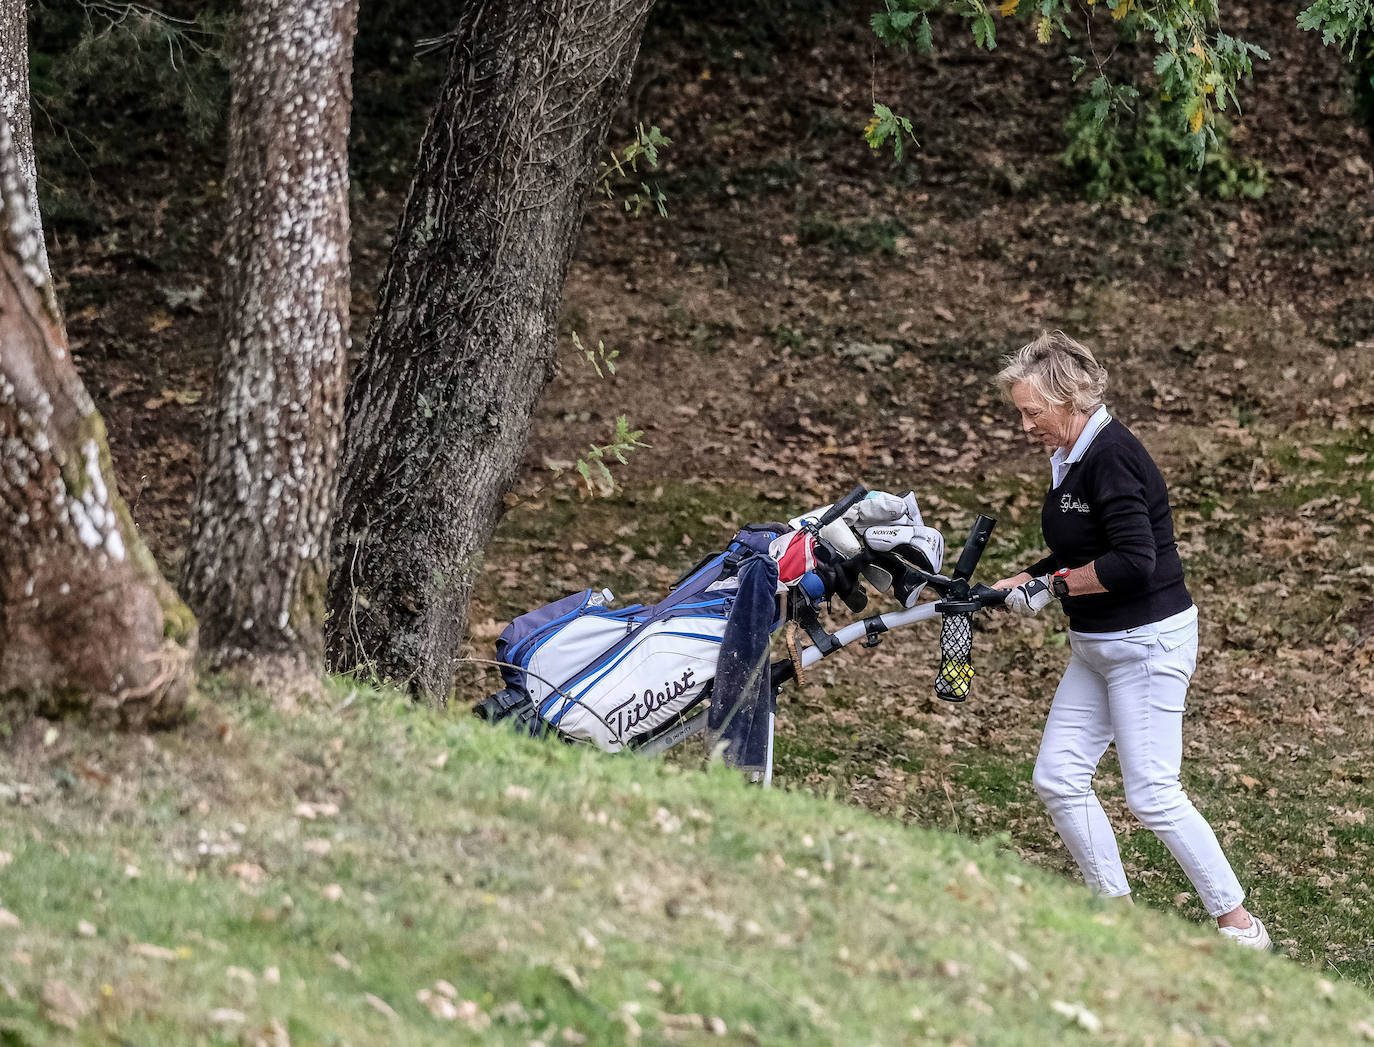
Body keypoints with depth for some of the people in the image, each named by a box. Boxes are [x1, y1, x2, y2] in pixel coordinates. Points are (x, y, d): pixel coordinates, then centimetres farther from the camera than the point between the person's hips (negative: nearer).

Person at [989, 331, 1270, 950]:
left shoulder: (1110, 457, -21)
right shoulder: (1070, 459, 9)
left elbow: (1132, 563, -28)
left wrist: (1055, 584, -16)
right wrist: (1013, 584, 7)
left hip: (1149, 642, -10)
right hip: (1098, 645, 10)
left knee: (1152, 795, -9)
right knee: (1057, 777, 6)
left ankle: (1239, 925, 0)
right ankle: (1116, 907, 16)